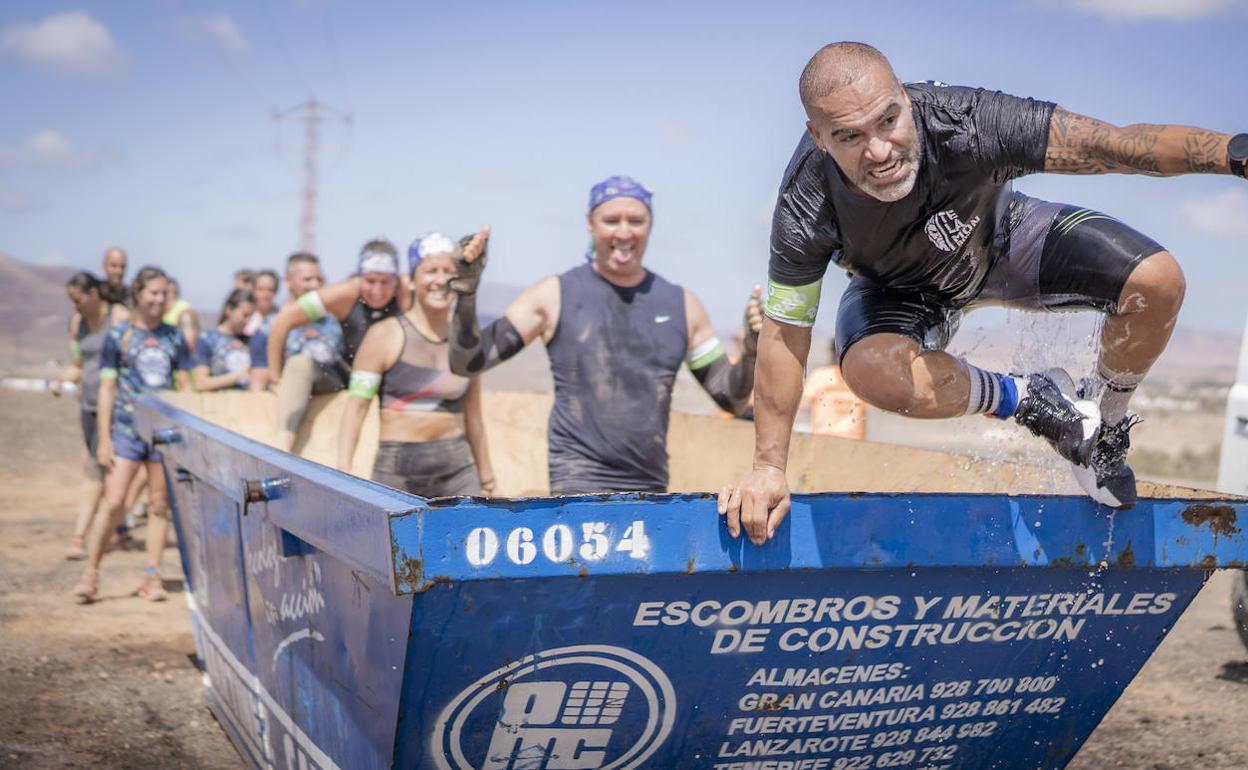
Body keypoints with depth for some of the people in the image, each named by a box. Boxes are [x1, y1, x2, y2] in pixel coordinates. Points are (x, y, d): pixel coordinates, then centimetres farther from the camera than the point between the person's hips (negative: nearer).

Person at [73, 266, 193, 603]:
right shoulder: (118, 335, 2)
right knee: (113, 503, -10)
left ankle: (152, 577, 12)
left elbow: (185, 385, 13)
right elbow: (107, 388, 1)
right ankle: (91, 571, 2)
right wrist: (104, 438, -3)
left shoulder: (174, 336, 9)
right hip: (127, 428, -3)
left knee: (159, 505, 5)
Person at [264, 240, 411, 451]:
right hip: (346, 374, 0)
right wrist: (276, 377, -10)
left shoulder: (408, 293, -25)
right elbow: (281, 322, -17)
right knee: (299, 365, -26)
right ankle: (282, 450, -36)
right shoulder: (346, 294, -22)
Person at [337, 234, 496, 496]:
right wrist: (343, 467, -17)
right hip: (397, 469, -3)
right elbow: (356, 404, -6)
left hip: (458, 468, 3)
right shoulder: (384, 335, -2)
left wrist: (486, 477, 21)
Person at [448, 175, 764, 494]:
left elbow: (732, 400, 11)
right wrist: (466, 289, -16)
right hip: (579, 480, -4)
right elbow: (467, 362, -2)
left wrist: (751, 353, -8)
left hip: (651, 485, 5)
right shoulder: (556, 295, 1)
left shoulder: (682, 305, 9)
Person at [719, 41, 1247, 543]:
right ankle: (1026, 400, -6)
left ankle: (1104, 416, 12)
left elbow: (1119, 144, -38)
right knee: (872, 370, -35)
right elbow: (784, 334, -23)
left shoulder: (966, 122, -39)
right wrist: (768, 468, -20)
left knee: (1157, 281, -19)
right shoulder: (805, 211, -35)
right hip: (902, 289, -1)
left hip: (1000, 238, 1)